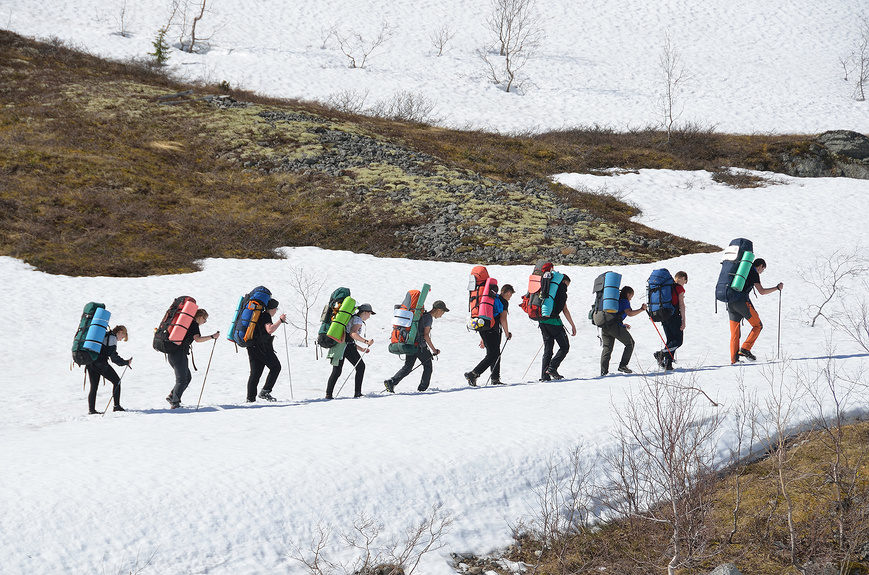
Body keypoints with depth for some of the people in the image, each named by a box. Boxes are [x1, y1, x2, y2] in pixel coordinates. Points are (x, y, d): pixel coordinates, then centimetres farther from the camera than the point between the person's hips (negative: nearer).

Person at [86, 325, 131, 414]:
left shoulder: (104, 335, 22)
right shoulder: (112, 338, -5)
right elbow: (113, 356, -13)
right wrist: (125, 362, -11)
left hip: (90, 363, 8)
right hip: (100, 363, -8)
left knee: (94, 386, 12)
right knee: (116, 381, 5)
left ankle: (91, 409, 6)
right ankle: (117, 405, 0)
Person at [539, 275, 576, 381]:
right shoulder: (561, 288, -2)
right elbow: (565, 310, -6)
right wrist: (573, 325, -3)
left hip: (542, 321, 7)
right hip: (553, 321, -7)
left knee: (548, 349, 11)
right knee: (565, 347, 3)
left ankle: (545, 376, 3)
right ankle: (552, 368, -12)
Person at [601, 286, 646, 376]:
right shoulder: (624, 301, 3)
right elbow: (630, 313, -12)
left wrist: (622, 324, 33)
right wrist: (641, 309, 0)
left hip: (604, 326, 7)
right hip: (615, 326, -7)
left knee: (607, 348, 8)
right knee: (630, 343, 9)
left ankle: (603, 371, -3)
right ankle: (623, 365, 0)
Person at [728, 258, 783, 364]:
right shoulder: (754, 273, 0)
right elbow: (761, 291, -6)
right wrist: (777, 288, 4)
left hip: (730, 302, 7)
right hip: (742, 302, -7)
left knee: (734, 333, 10)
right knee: (758, 326, 7)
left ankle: (734, 359, 4)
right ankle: (745, 349, -6)